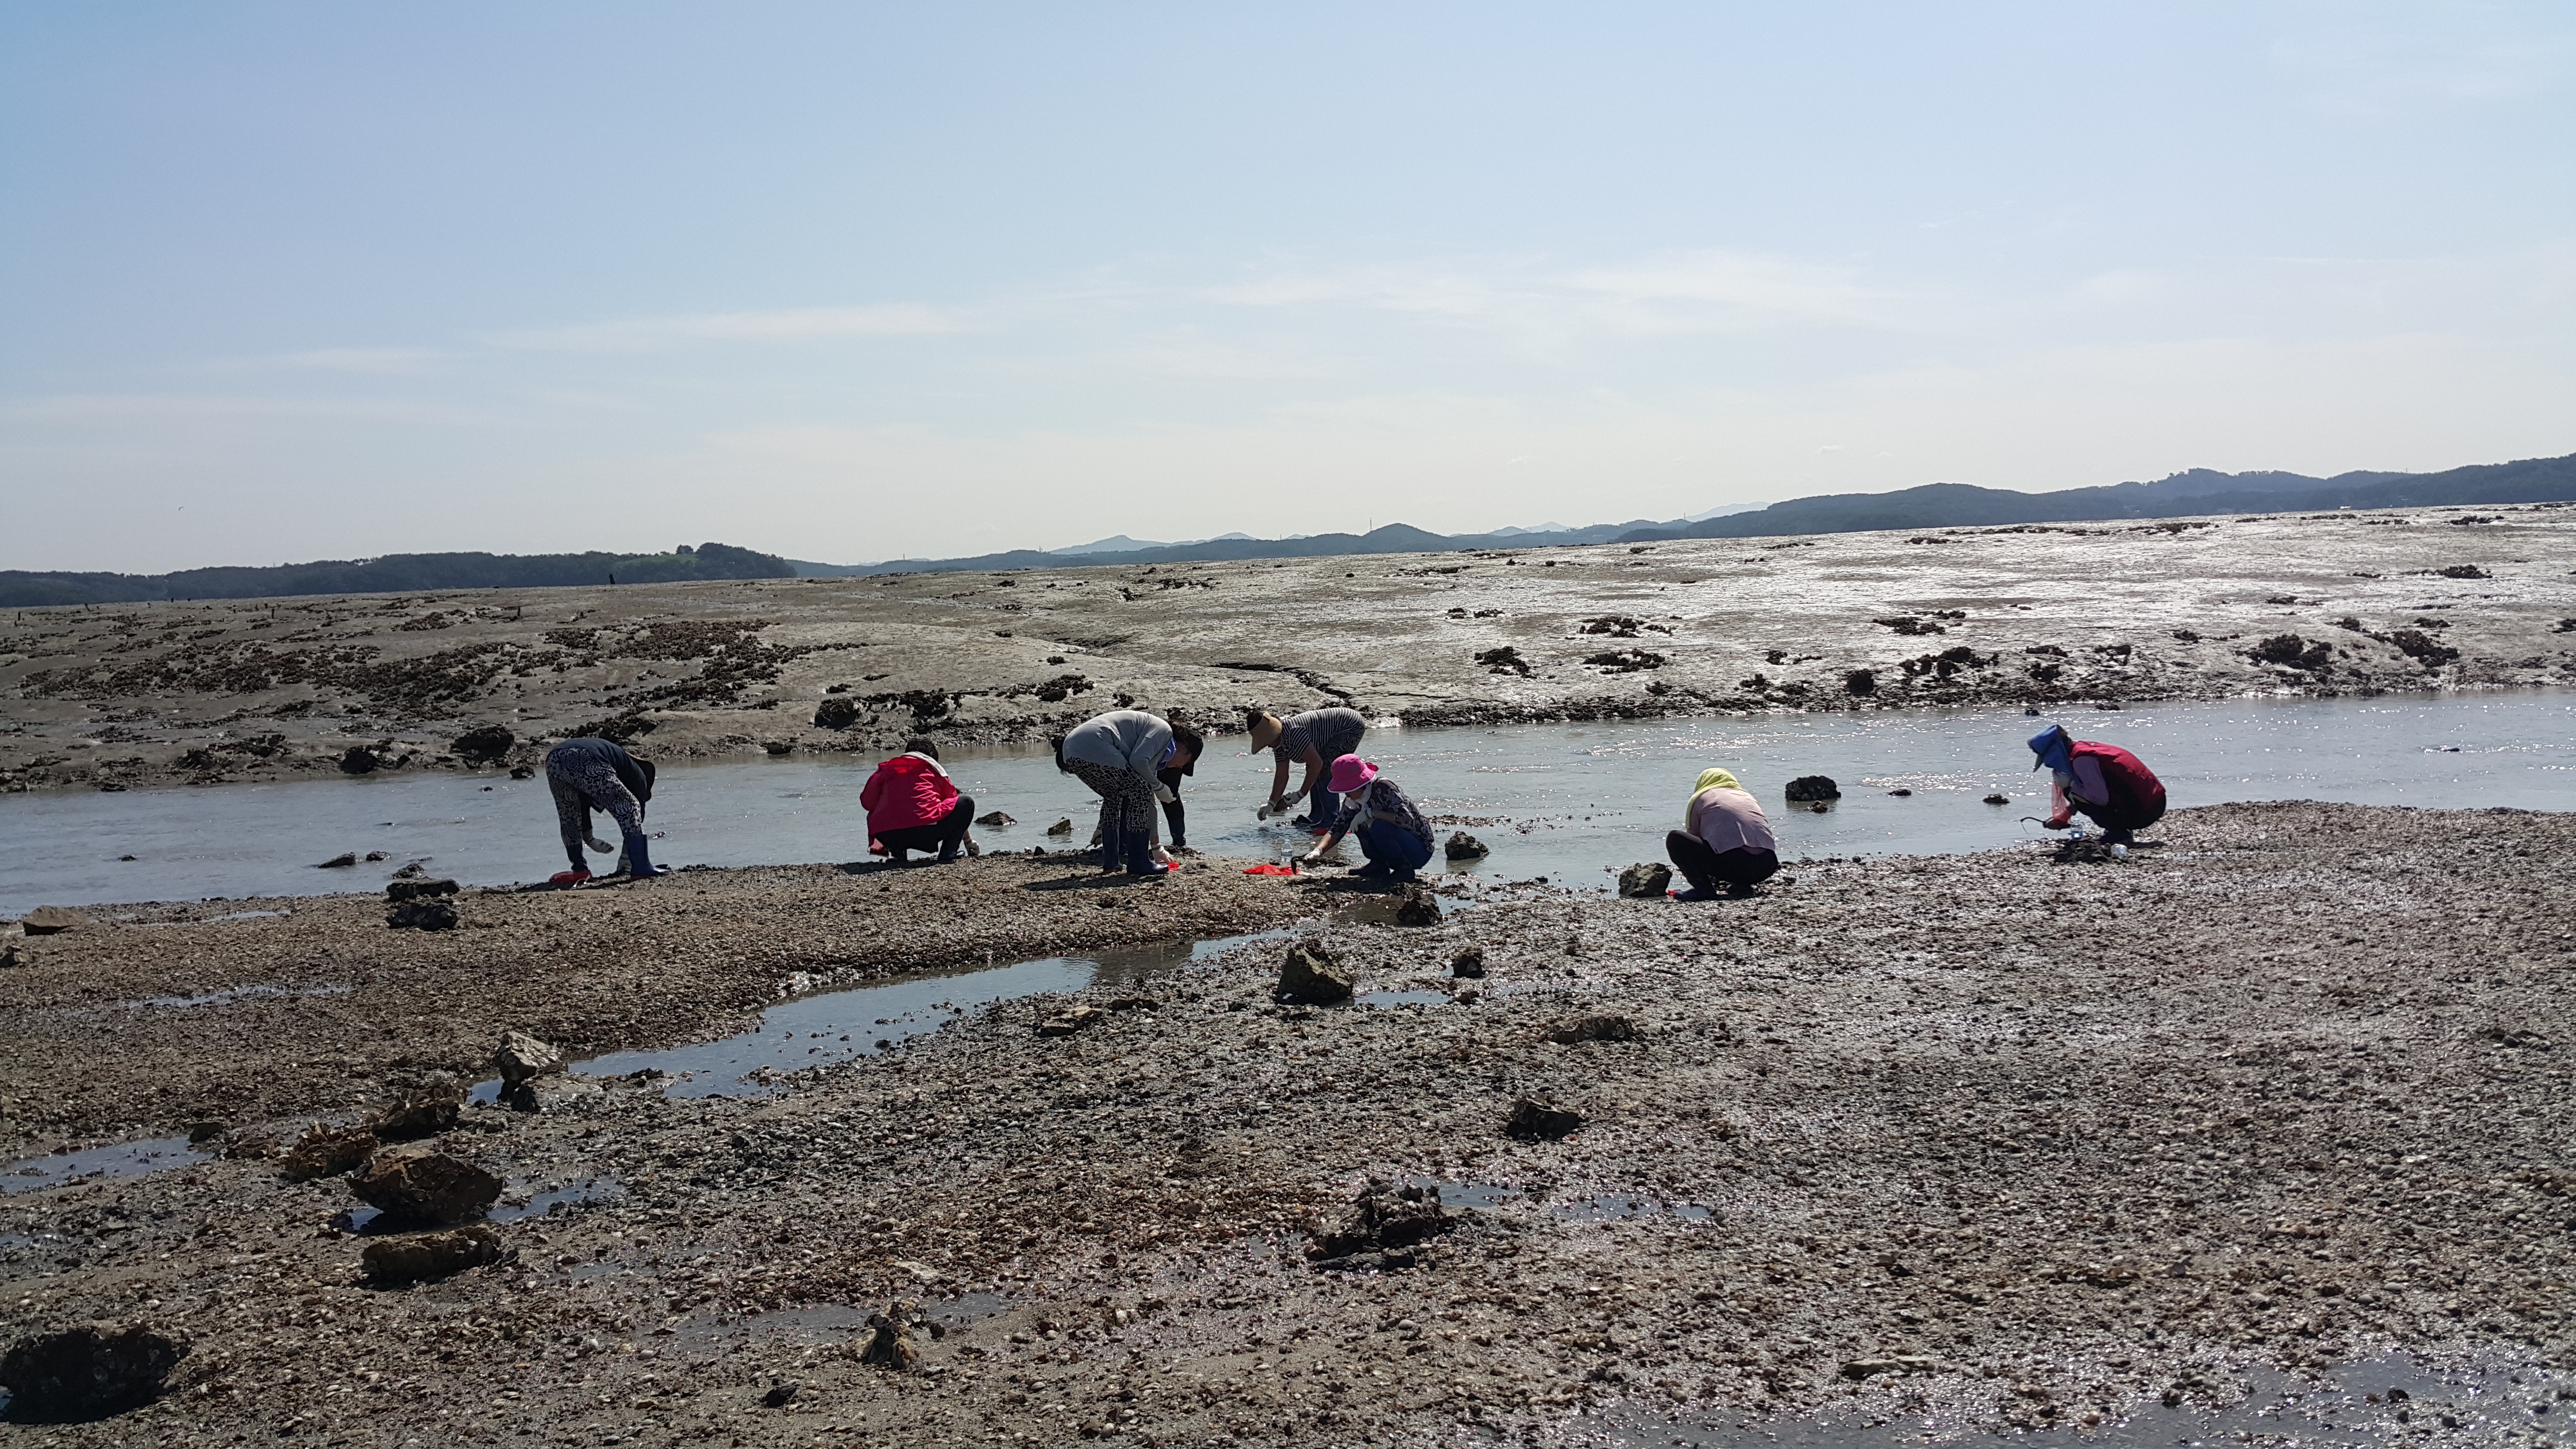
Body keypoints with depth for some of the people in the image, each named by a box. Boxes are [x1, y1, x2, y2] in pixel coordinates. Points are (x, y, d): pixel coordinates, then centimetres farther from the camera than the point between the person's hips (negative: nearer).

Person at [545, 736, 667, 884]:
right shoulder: (637, 773, 29)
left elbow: (582, 808, 47)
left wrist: (591, 840, 55)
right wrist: (626, 857, 38)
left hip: (553, 761, 6)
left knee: (568, 816, 28)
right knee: (630, 808, 9)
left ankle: (579, 870, 30)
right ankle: (641, 867, 3)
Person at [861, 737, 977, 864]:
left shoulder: (887, 768, 24)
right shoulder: (934, 769, 22)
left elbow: (867, 801, 15)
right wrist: (968, 841, 43)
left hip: (887, 837, 3)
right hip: (926, 833, -3)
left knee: (873, 815, 39)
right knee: (967, 802, 17)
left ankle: (896, 853, 12)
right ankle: (948, 853, 4)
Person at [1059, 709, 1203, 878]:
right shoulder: (1164, 731, 7)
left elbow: (1149, 802, 36)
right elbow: (1138, 760, -11)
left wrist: (1155, 846, 38)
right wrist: (1159, 787, 5)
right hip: (1095, 747, -10)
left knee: (1113, 797, 28)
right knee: (1141, 793, -2)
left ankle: (1110, 860, 24)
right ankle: (1139, 863, 1)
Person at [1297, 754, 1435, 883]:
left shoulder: (1382, 787, -22)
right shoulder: (1352, 801, 0)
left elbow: (1407, 820, -33)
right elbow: (1337, 831, -3)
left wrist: (1370, 813, -33)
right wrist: (1318, 851, -21)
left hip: (1421, 851, -8)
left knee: (1379, 826, -32)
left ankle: (1404, 870, -12)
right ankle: (1379, 866, 4)